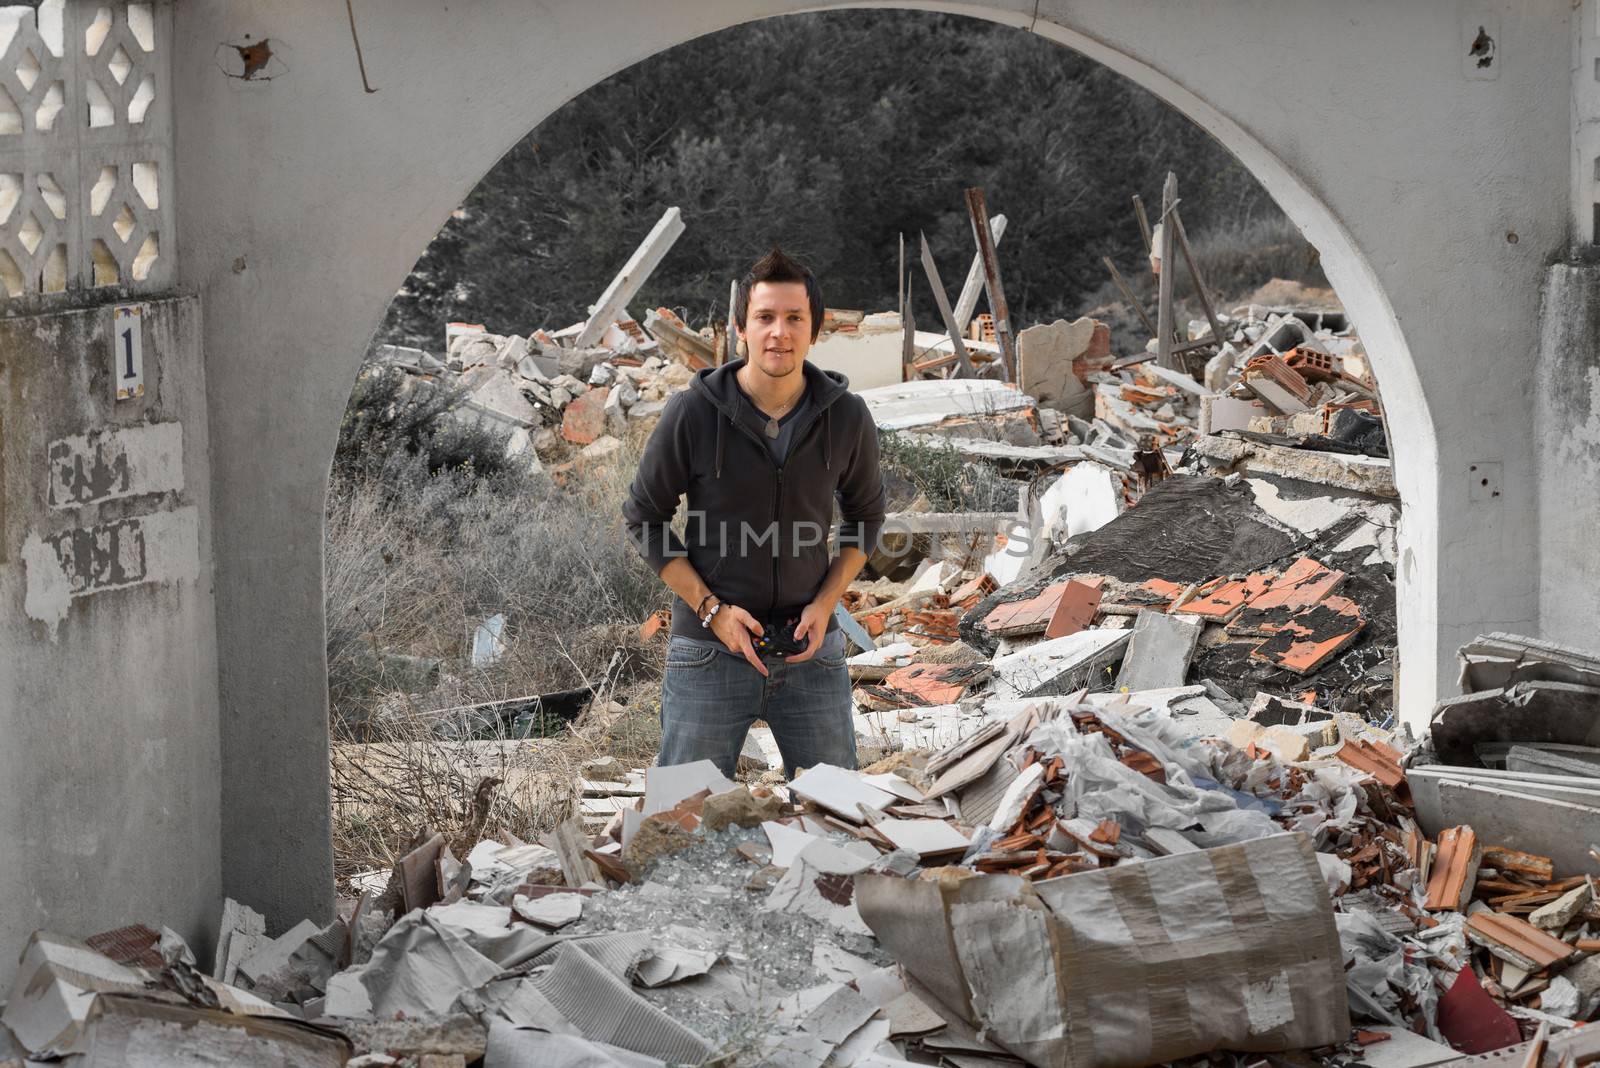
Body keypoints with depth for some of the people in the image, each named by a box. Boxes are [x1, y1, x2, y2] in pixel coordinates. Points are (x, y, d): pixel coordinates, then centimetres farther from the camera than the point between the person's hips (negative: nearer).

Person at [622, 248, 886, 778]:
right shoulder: (692, 413, -10)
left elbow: (865, 515, 14)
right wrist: (711, 609, -9)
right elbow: (643, 517, 0)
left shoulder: (847, 417, -2)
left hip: (811, 648, 2)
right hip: (709, 650, -2)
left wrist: (825, 603, -2)